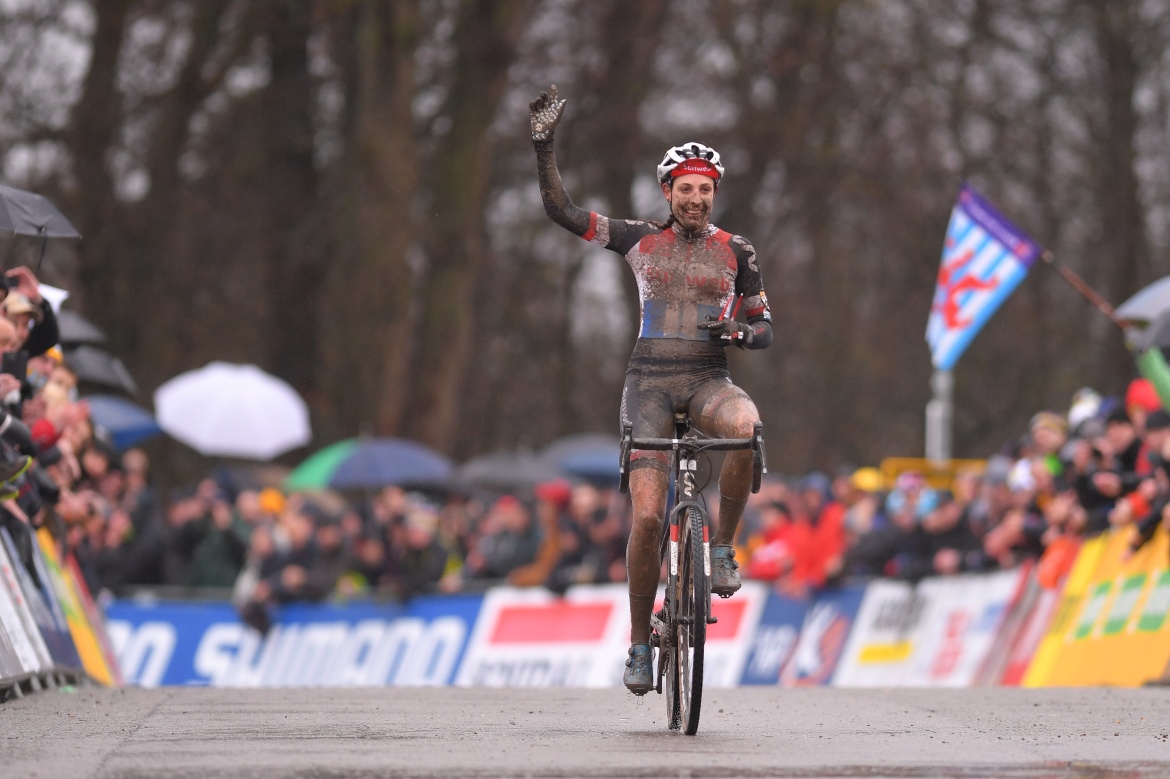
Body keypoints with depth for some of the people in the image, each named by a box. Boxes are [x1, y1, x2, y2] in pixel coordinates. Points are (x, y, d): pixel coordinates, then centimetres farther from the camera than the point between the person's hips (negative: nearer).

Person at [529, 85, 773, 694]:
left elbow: (764, 330, 9)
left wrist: (739, 332, -14)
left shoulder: (735, 252, 6)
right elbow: (561, 211, 2)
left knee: (747, 426, -38)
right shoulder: (640, 240, 6)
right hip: (649, 382, 0)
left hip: (707, 379, 0)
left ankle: (723, 547, -18)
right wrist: (544, 147, -8)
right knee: (647, 516, -12)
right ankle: (639, 641, 4)